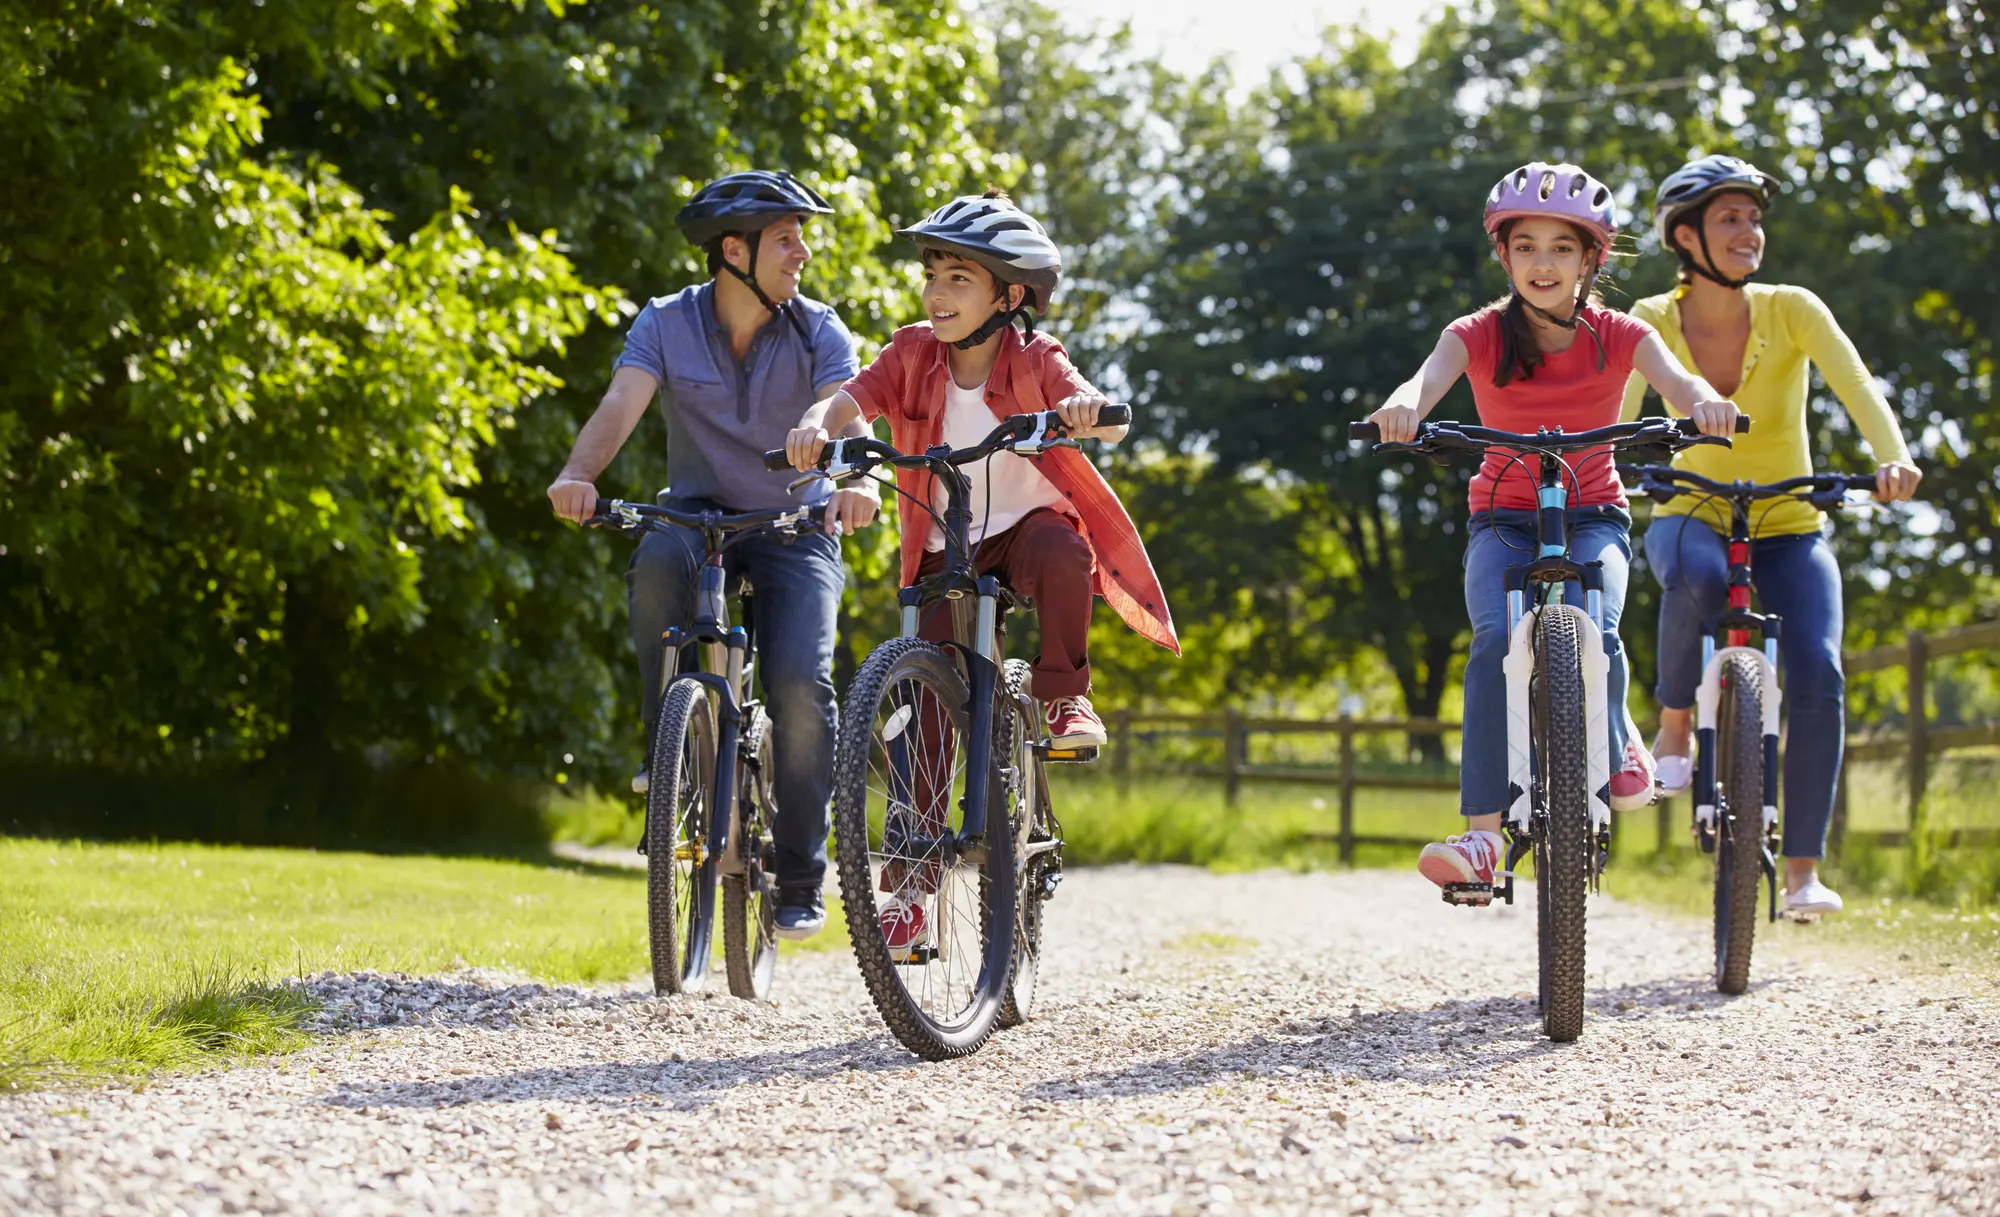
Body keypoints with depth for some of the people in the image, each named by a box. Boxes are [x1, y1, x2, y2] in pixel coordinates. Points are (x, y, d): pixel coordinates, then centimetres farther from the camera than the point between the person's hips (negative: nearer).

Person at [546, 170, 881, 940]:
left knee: (801, 686, -21)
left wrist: (857, 483, -48)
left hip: (796, 527, -1)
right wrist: (577, 475, -44)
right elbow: (621, 405, -23)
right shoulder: (667, 323, -8)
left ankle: (800, 882, -5)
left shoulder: (818, 333, -9)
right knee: (656, 565, -36)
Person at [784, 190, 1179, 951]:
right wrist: (820, 423, -42)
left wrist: (1087, 410, -49)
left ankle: (1064, 696, -15)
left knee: (1061, 553, -39)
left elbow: (1108, 424, -25)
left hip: (1028, 523, -2)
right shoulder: (914, 353, -5)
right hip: (948, 551, 2)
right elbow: (858, 396, -20)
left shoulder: (1034, 361, -12)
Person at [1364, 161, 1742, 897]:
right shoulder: (1480, 336, -6)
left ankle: (1617, 749, 3)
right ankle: (1483, 836, -31)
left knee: (1592, 633, -31)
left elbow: (1676, 381, -22)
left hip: (1592, 518, 0)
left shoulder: (1618, 337, -4)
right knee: (1497, 641, -29)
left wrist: (1706, 402, -48)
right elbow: (1429, 377, -26)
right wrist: (1403, 407, -52)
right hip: (1505, 518, 0)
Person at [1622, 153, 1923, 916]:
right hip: (1693, 517, 0)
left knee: (1817, 675, -23)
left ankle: (1804, 870, -12)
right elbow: (1613, 415, -15)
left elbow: (1855, 386, -22)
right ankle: (1674, 729, -13)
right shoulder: (1654, 323, -7)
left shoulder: (1790, 310, -10)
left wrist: (1891, 457, -41)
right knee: (1696, 574, -39)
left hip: (1789, 532, 1)